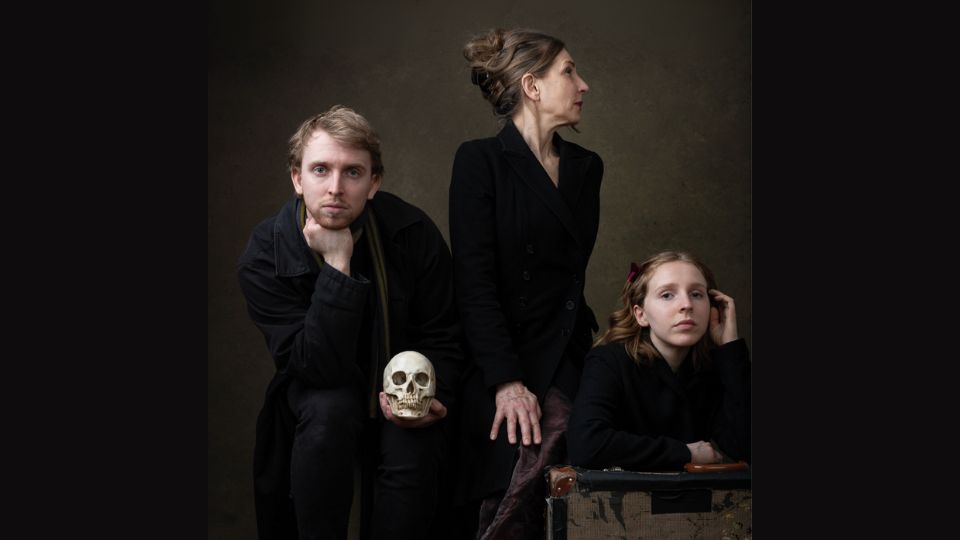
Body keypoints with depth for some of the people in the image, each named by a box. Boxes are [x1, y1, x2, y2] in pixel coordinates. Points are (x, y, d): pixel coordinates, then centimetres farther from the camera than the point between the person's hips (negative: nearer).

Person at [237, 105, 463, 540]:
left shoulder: (413, 234, -15)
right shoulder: (265, 257, -20)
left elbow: (442, 338, -2)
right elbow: (319, 368, -28)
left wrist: (431, 395, -23)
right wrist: (337, 264, -35)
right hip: (319, 391, -1)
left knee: (414, 453, -29)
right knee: (330, 411, -34)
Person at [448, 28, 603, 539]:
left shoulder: (586, 167, 15)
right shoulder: (481, 161, -3)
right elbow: (474, 284, -10)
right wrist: (506, 381, -18)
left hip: (566, 359, 5)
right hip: (504, 359, -4)